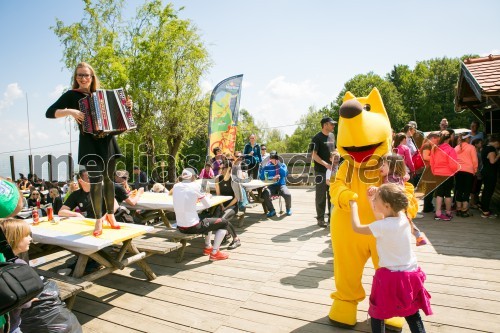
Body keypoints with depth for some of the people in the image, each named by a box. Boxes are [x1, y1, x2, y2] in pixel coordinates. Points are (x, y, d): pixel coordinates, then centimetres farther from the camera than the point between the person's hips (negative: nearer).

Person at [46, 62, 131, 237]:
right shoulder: (72, 95, 1)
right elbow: (49, 113, -5)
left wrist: (126, 107, 4)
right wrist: (70, 111, -19)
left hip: (107, 140, 4)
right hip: (89, 142, -4)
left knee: (109, 179, 10)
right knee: (95, 180, -8)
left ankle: (110, 214, 26)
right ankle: (99, 220, 6)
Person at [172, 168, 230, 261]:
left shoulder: (175, 186, 3)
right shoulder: (195, 186, -12)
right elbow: (207, 205, -1)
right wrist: (206, 196, 18)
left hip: (180, 227, 7)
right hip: (193, 227, -7)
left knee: (208, 220, 33)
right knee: (224, 222, 11)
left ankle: (208, 247, 40)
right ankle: (214, 253, 7)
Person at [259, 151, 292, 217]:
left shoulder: (282, 165, 11)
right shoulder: (267, 167, 9)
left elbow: (284, 174, -9)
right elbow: (262, 177, -3)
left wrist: (279, 164, -9)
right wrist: (273, 178, -9)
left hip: (281, 185, 0)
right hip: (271, 185, 0)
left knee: (288, 194, -32)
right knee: (265, 194, -33)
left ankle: (288, 208, 3)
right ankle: (272, 210, -8)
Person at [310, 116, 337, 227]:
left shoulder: (332, 136, 11)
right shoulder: (317, 138, -9)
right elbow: (314, 155, -15)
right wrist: (326, 164, -23)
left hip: (332, 170, 6)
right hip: (321, 171, -6)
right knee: (321, 195, 1)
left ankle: (332, 215, 24)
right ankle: (320, 218, 10)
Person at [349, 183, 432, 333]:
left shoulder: (383, 226, -23)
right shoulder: (402, 218, -2)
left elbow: (356, 227, -14)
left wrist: (354, 205, -3)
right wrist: (372, 200, 12)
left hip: (390, 277, -7)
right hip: (410, 275, 7)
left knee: (377, 314, 11)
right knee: (413, 315, 19)